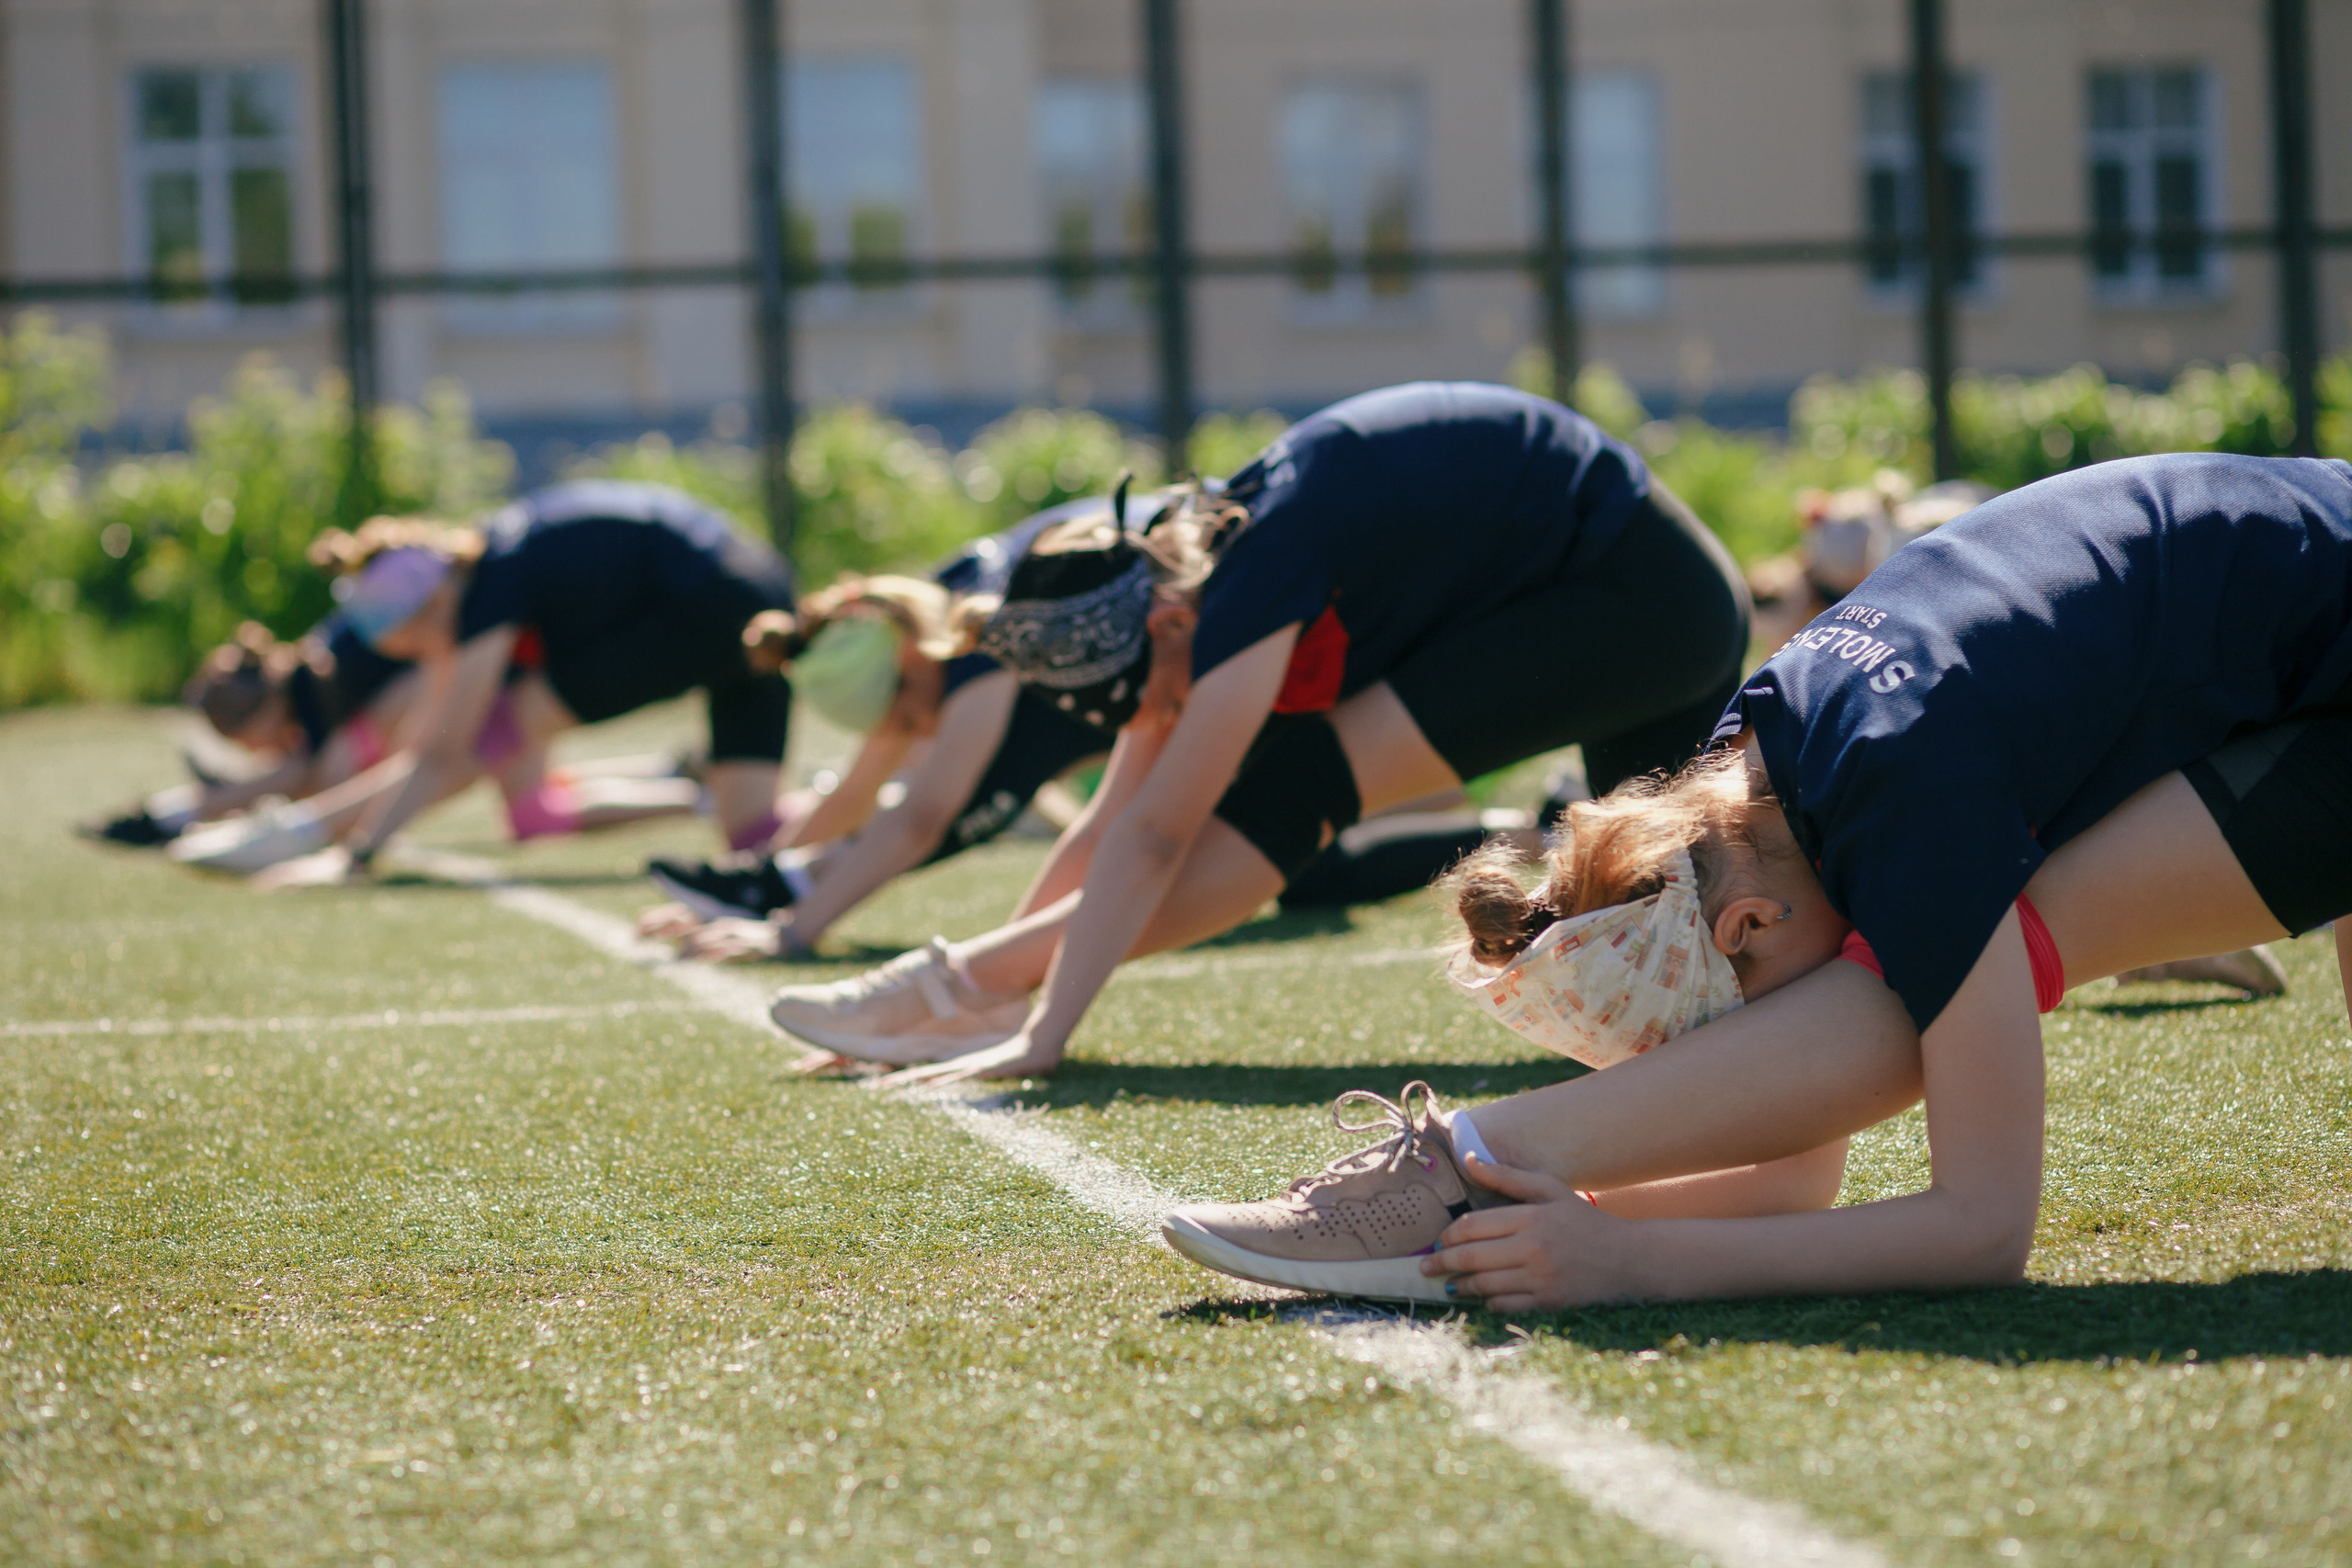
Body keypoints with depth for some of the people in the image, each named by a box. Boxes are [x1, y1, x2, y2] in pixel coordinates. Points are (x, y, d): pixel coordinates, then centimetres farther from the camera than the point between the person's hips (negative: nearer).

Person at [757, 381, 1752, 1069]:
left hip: (1647, 600, -10)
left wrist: (1039, 1037, -32)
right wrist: (1005, 980, 2)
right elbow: (1109, 831, 5)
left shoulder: (1260, 571, -28)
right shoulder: (1186, 575, -1)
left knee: (1298, 793, -18)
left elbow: (1155, 841, -31)